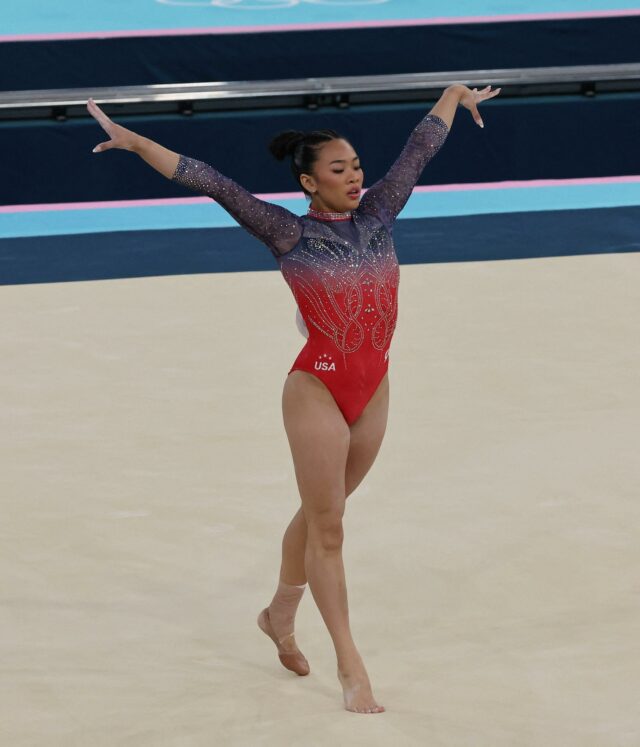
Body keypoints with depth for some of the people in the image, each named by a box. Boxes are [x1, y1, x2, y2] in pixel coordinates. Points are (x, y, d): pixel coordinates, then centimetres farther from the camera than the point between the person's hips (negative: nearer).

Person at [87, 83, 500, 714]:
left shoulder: (377, 214, 3)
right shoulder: (288, 234, -9)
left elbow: (420, 148, 15)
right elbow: (214, 184, -15)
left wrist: (456, 94, 27)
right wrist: (134, 142, -19)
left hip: (373, 390, 5)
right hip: (318, 390, -5)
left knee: (320, 514, 20)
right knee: (326, 528, 2)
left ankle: (280, 614, 41)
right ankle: (350, 666, 8)